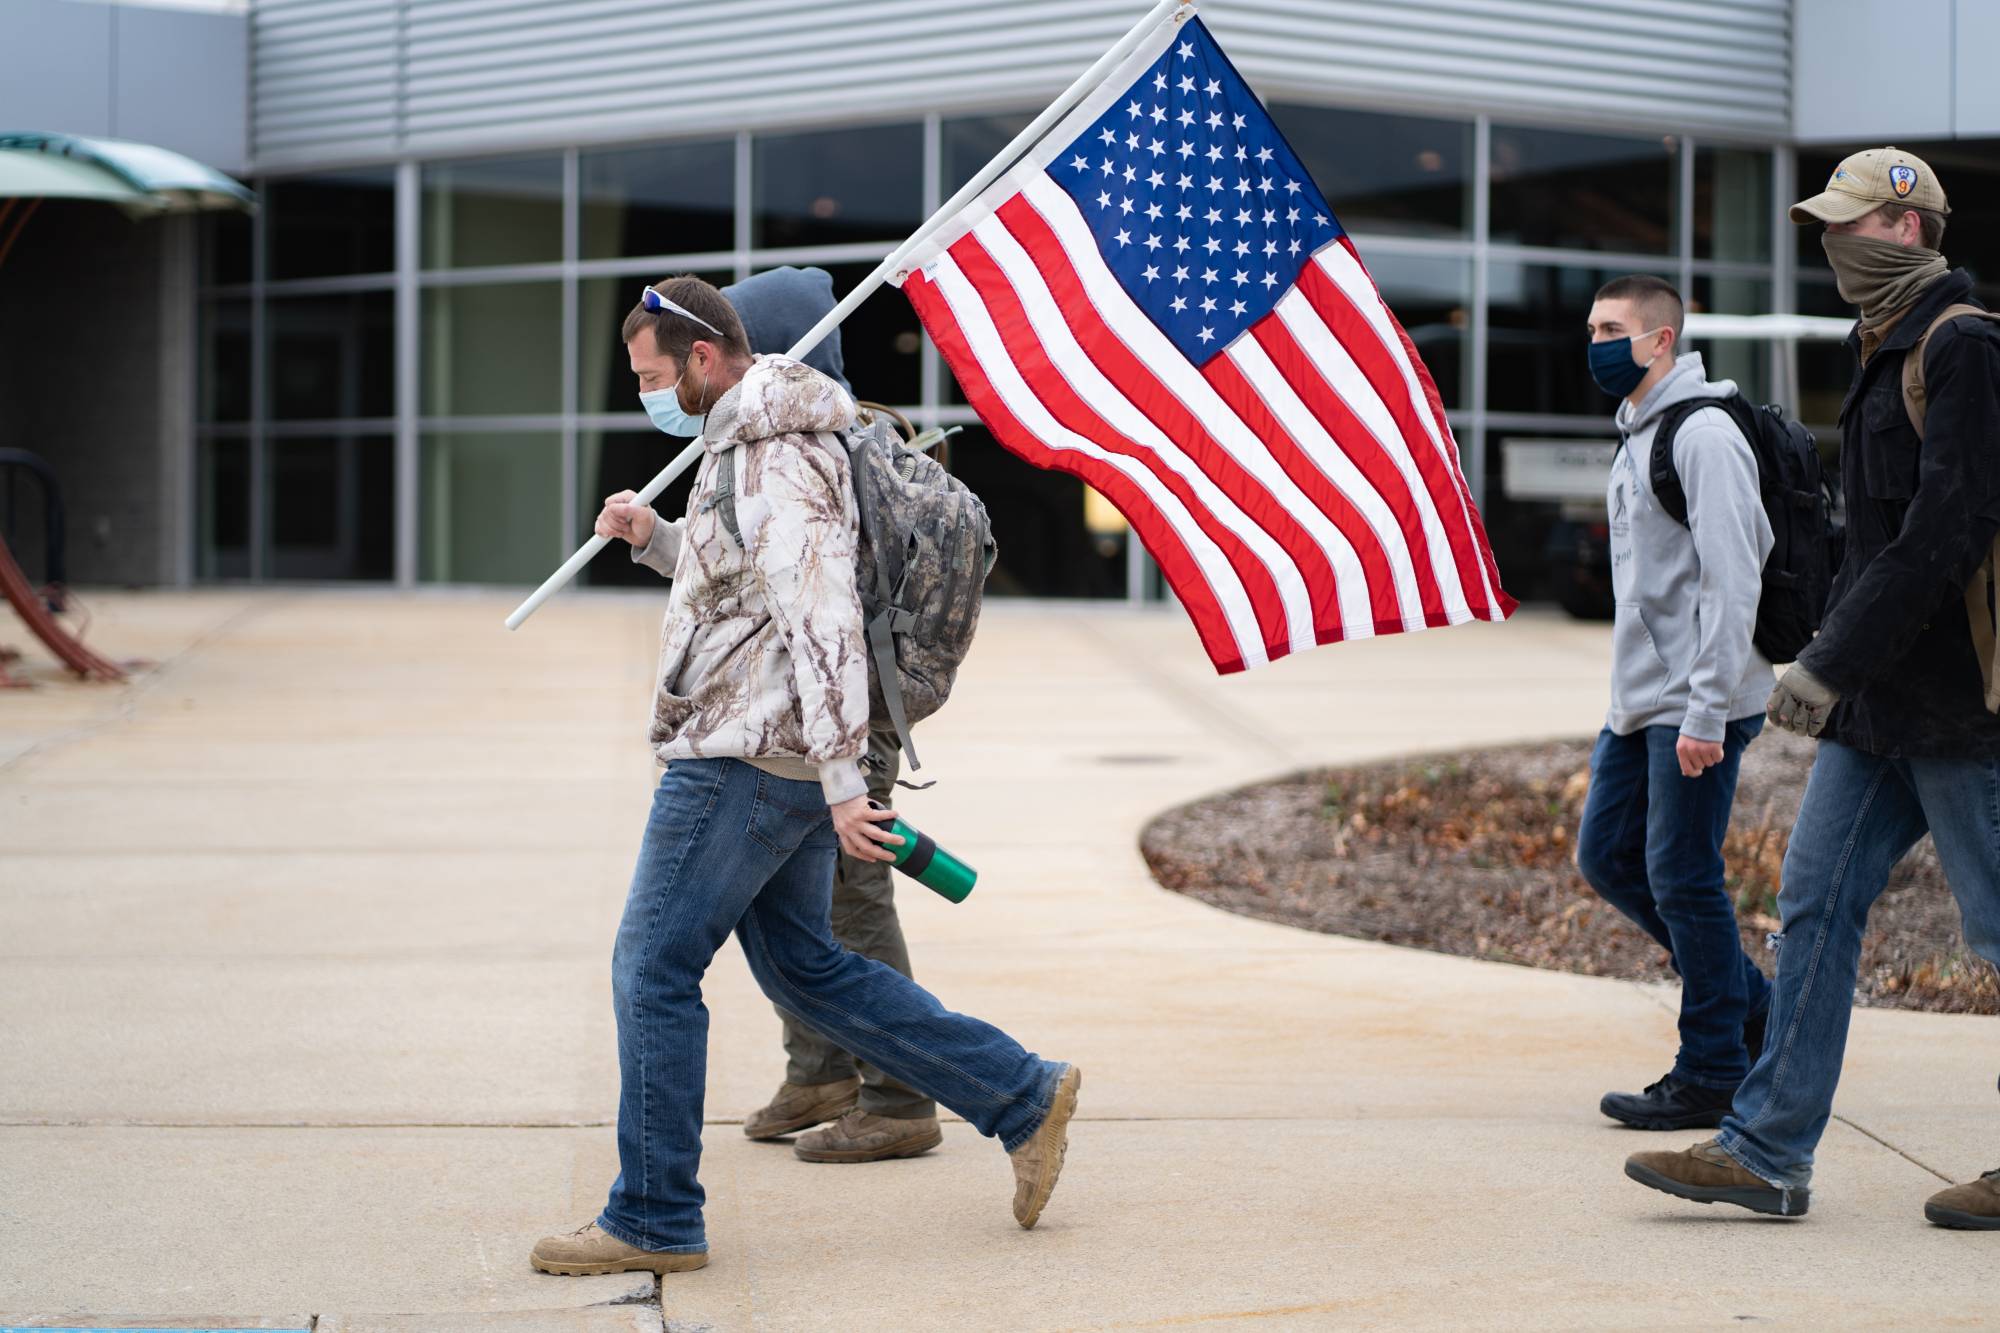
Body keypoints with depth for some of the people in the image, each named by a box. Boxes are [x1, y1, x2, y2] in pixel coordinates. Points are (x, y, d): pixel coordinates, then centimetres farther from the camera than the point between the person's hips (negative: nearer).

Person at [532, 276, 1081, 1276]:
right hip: (789, 764, 11)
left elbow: (822, 621, -23)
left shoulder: (774, 461, -16)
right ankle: (1023, 1097, 16)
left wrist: (842, 783, -27)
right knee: (804, 966, 15)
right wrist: (656, 538, 14)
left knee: (653, 970, -4)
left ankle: (653, 1219, 2)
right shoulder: (748, 444, 17)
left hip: (744, 756, -11)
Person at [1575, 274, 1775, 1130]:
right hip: (1640, 705, 10)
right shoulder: (1636, 438, 17)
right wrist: (1633, 700, 19)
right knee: (1606, 854, 12)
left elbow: (1731, 580, -19)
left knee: (1682, 878, -6)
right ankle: (1750, 1002, 23)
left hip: (1697, 706, -10)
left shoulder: (1703, 436, -13)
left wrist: (1705, 712, -22)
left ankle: (1712, 1076, 3)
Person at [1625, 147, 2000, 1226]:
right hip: (1879, 701, 10)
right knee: (1816, 902, 6)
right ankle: (1766, 1151, 8)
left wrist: (1830, 663, -23)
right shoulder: (1887, 353, 16)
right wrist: (1832, 654, 18)